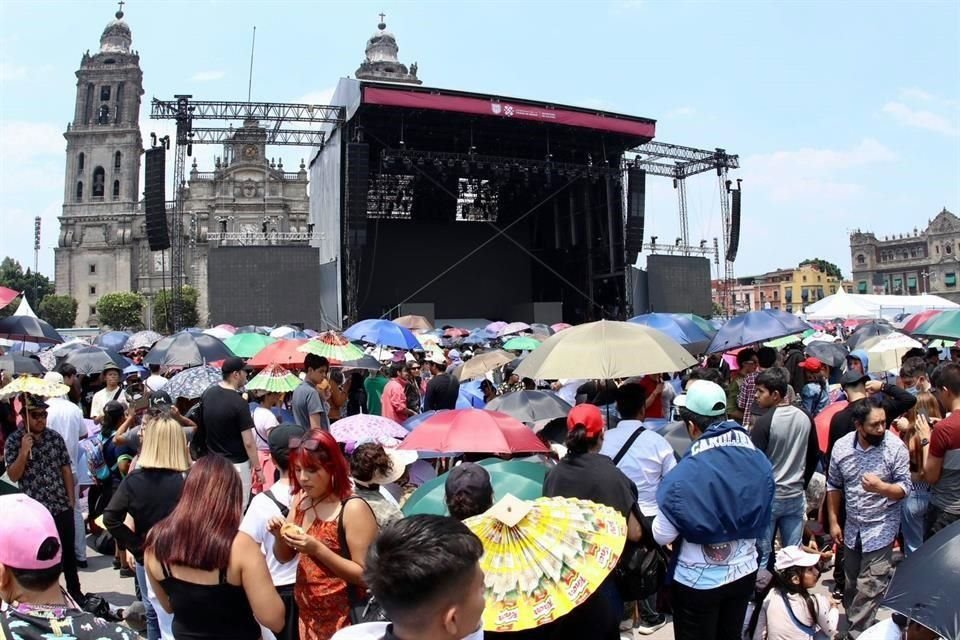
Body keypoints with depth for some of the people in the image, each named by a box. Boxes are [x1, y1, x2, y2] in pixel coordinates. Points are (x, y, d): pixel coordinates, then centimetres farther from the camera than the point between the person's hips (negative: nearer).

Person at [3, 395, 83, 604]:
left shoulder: (55, 437, 3)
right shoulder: (13, 441, -5)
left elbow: (66, 470, 7)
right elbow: (13, 476, -10)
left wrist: (71, 500, 4)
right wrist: (24, 452, -23)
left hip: (62, 507, 3)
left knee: (68, 552, 13)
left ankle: (75, 591, 28)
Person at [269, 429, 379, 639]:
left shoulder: (353, 509, -19)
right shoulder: (300, 500, 2)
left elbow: (365, 575, -21)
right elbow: (284, 557, 11)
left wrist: (318, 549, -27)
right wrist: (279, 536, -9)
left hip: (342, 620, -6)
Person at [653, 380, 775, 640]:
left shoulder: (685, 475, -25)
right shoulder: (760, 463, -8)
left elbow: (662, 536, -16)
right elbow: (762, 523, 5)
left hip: (698, 581, -5)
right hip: (744, 572, 5)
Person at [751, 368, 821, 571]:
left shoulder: (764, 422, -18)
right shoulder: (805, 418, 1)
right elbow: (814, 457, 12)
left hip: (767, 497, -6)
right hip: (795, 496, 6)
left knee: (763, 554, 4)